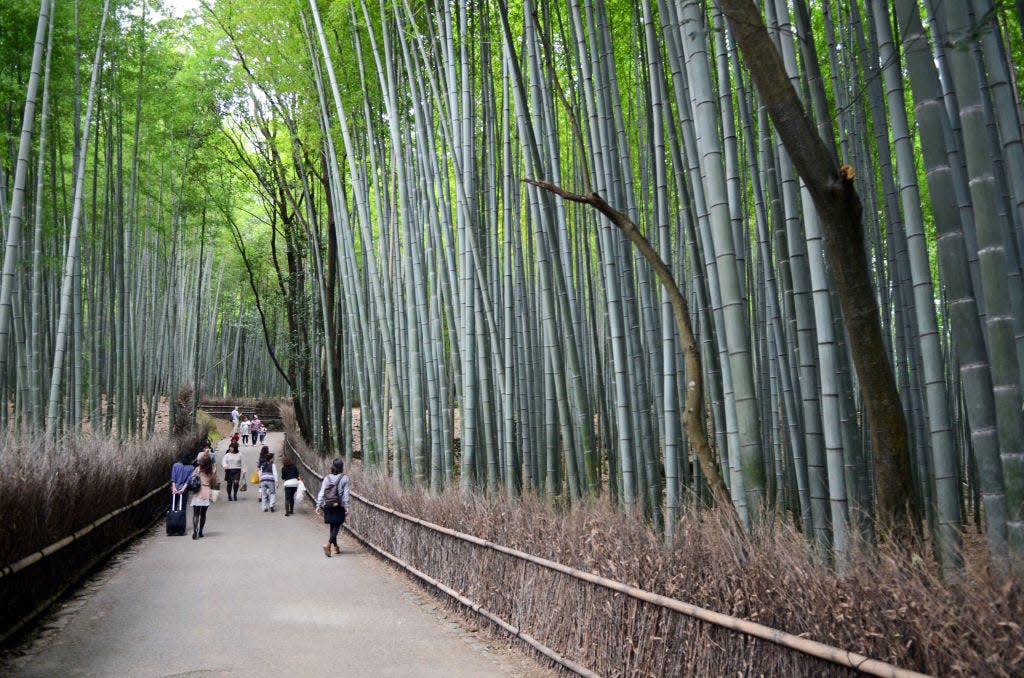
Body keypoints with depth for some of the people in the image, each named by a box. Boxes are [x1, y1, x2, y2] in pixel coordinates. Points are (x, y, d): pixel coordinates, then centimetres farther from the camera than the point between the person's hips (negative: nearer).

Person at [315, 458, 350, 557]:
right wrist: (346, 507, -7)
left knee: (333, 526, 15)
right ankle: (328, 544, -19)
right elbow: (345, 494, -8)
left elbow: (321, 493, 2)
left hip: (328, 507, 4)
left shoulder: (327, 478, 3)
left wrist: (318, 506, 4)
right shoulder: (344, 478, -6)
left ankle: (335, 547, 23)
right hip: (339, 507, -4)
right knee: (336, 526, 0)